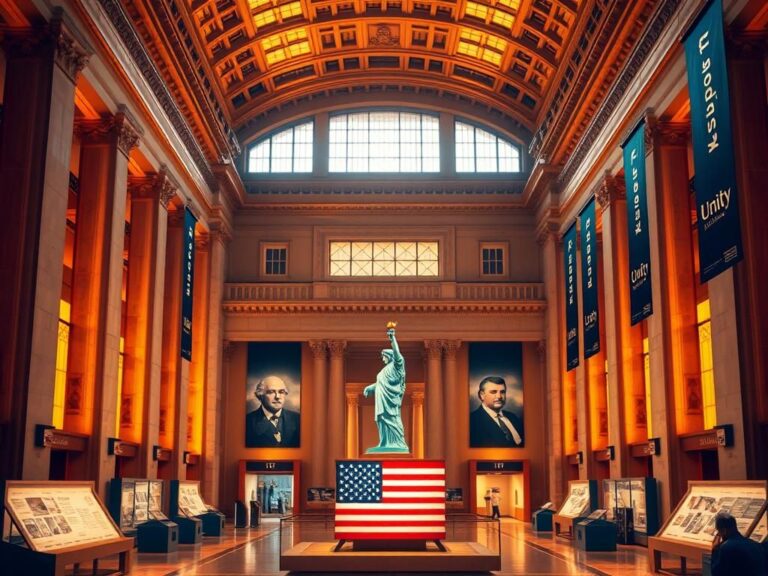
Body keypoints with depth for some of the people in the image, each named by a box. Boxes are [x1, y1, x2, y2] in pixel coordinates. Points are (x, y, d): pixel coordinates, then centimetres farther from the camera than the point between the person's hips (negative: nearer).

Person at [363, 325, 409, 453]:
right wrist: (369, 388, 19)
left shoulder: (396, 365, -2)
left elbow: (397, 354, -21)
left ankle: (397, 444, -9)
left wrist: (392, 338, -25)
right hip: (383, 400, 9)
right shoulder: (386, 369, 23)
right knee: (384, 421, 6)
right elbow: (380, 383, 30)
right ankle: (386, 444, 8)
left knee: (392, 421, -10)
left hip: (390, 399, -9)